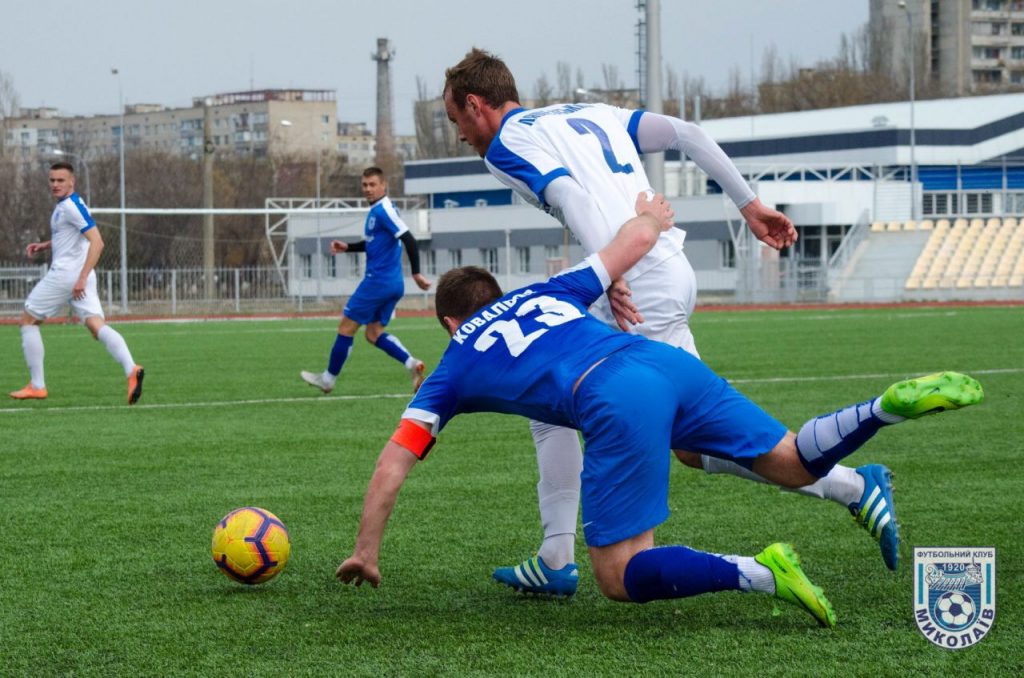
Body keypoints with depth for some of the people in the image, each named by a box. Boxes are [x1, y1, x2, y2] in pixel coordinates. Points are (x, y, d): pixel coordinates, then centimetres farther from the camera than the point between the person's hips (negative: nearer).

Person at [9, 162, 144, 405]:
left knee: (28, 320, 7)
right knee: (96, 326, -6)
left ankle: (37, 386, 9)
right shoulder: (63, 205, 16)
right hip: (78, 277, 9)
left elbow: (97, 242, -22)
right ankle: (131, 369, -29)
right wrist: (44, 245, 19)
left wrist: (82, 279, -25)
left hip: (65, 274, -9)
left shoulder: (72, 207, -14)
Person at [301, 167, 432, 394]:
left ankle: (328, 379, 13)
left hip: (378, 280, -10)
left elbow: (409, 240, -22)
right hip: (393, 285, 10)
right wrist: (347, 247, 14)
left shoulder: (383, 210, -15)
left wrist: (416, 273, -23)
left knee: (346, 327, 3)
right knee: (374, 334, 11)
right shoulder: (375, 211, 14)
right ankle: (411, 363, -7)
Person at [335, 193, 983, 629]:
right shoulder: (546, 293, 34)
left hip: (615, 403, -6)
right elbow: (639, 235, 36)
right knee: (793, 463, 16)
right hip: (669, 361, 6)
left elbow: (392, 466, 23)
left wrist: (366, 552, 33)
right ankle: (894, 404, -12)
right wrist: (652, 217, 60)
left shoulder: (454, 368, 25)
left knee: (621, 578, 0)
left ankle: (761, 573, -23)